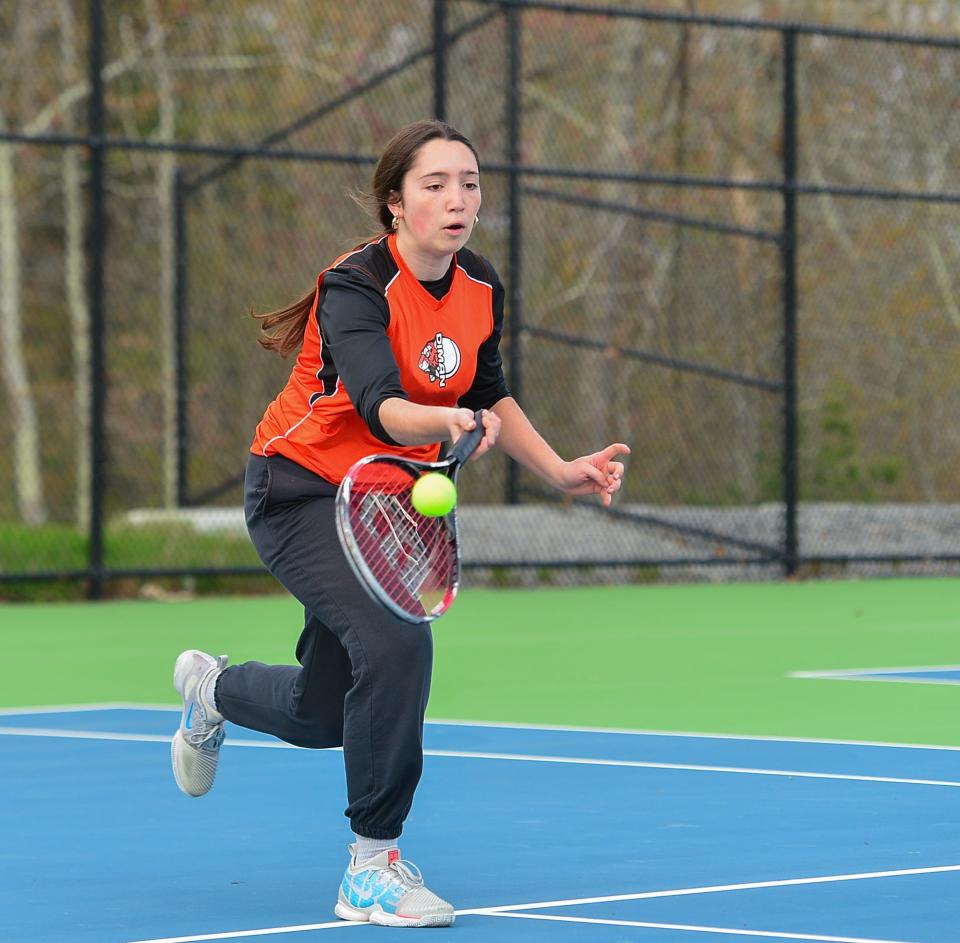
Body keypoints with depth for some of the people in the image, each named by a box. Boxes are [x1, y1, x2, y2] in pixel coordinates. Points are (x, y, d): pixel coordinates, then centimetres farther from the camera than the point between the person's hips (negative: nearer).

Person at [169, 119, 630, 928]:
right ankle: (373, 863, -16)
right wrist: (449, 424, -61)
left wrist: (560, 471, 6)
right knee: (396, 640, -29)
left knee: (321, 717, 11)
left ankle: (215, 688, 47)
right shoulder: (355, 289, -25)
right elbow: (380, 407, -41)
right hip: (302, 490, -7)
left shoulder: (481, 289, -3)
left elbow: (491, 397, 14)